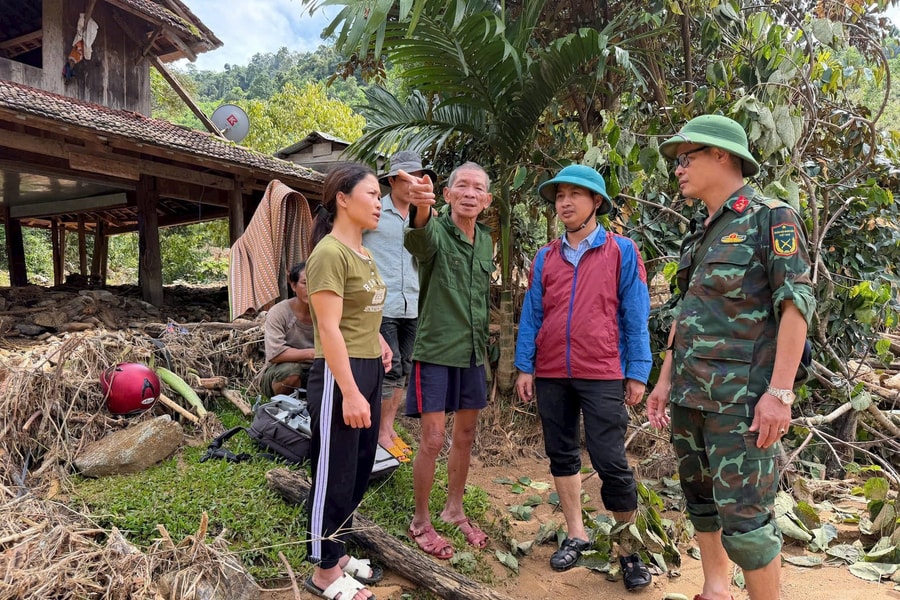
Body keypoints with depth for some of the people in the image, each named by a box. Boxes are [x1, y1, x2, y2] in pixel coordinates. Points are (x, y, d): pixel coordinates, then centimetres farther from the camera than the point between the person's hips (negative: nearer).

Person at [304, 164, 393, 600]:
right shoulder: (330, 253, -15)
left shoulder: (363, 254, 13)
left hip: (369, 370, 9)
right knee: (334, 474, 4)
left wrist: (379, 343, 11)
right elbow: (329, 329, -20)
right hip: (340, 373, -9)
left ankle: (338, 554, 35)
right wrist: (350, 392, -23)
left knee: (359, 470, 18)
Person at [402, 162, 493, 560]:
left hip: (472, 353, 7)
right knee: (433, 439, -3)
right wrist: (420, 209, -62)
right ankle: (420, 522, 17)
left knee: (465, 435, 15)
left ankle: (454, 510, 34)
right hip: (436, 352, -6)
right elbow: (418, 236, -40)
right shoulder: (436, 233, -13)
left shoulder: (486, 241, 8)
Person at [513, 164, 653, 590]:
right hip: (550, 374, 4)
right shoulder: (545, 257, 9)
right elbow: (531, 314, 9)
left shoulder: (622, 251, 1)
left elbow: (635, 316, -1)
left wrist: (637, 373, -5)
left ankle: (630, 548, 17)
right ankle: (576, 534, 27)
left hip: (602, 375, -4)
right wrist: (524, 367, 3)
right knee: (561, 455, 11)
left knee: (610, 462, -1)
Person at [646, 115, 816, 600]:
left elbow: (796, 305, -12)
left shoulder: (771, 219, -6)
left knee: (743, 515, -4)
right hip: (689, 395, 7)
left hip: (739, 397, -7)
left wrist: (779, 392, -18)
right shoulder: (700, 232, 15)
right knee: (701, 500, 16)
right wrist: (665, 380, 14)